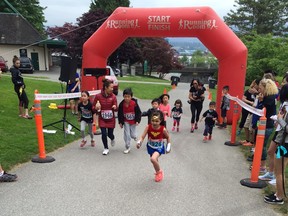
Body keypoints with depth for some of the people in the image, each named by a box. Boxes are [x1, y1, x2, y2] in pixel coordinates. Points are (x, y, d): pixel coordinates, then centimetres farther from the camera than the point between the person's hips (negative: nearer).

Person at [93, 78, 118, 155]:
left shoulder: (113, 96, -9)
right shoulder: (98, 96, -11)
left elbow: (116, 108, -5)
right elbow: (94, 107, 0)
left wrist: (115, 107, -27)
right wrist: (96, 108, -23)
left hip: (111, 119, 1)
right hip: (102, 118, 0)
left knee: (110, 134, 6)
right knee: (104, 134, -5)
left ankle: (112, 139, 45)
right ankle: (106, 148, 19)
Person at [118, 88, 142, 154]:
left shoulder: (134, 103, -17)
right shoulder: (121, 104, -12)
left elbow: (138, 112, -9)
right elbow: (120, 114, -2)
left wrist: (137, 121, -12)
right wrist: (120, 122, -1)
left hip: (133, 121, -1)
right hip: (126, 122, 1)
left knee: (132, 135, 5)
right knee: (127, 135, 0)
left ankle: (134, 136, 44)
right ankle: (127, 147, 14)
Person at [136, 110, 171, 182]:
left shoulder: (163, 129, -25)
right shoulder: (148, 127, -23)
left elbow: (168, 137, -5)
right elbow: (142, 137, -25)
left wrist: (168, 146, -4)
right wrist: (139, 142, -44)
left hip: (159, 148, -3)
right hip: (150, 147, 3)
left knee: (153, 159, -27)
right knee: (155, 160, 22)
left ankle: (159, 172, 4)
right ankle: (157, 173, 54)